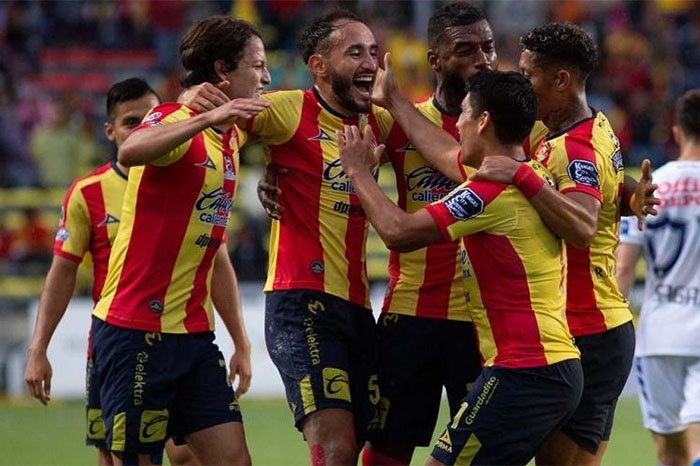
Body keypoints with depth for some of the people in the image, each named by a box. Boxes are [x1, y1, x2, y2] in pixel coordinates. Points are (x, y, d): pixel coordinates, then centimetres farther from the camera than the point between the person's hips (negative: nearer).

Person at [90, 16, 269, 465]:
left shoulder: (231, 137, 14)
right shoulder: (175, 120, -12)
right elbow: (130, 152, -34)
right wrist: (209, 116, -44)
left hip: (194, 333, 8)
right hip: (136, 332, -8)